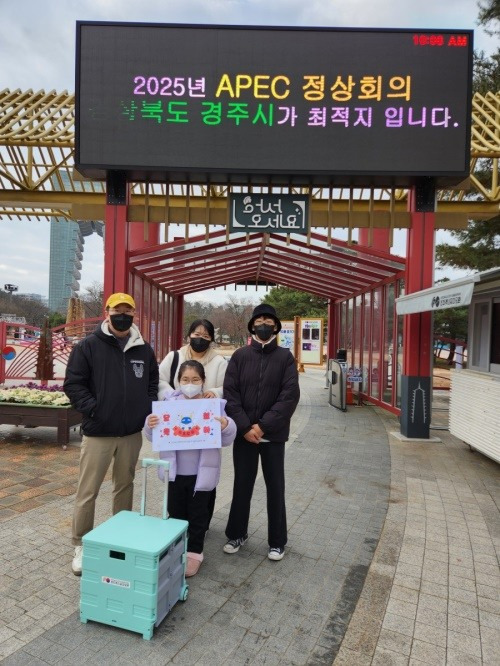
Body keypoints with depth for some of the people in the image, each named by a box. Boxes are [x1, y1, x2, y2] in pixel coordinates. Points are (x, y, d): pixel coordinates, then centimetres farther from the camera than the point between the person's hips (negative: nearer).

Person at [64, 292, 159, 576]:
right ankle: (80, 545, 22)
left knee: (125, 485, 17)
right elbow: (73, 384, -6)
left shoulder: (144, 350, 6)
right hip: (98, 433, -4)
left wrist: (148, 409, 1)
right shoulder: (88, 346, -5)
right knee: (88, 491, 4)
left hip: (132, 433, 4)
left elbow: (153, 384, 15)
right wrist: (93, 409, -15)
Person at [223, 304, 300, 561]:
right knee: (242, 485, 13)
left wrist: (264, 426, -16)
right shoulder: (240, 356, 2)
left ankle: (277, 541, 25)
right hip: (244, 433, 1)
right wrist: (245, 426, -13)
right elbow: (230, 393, -3)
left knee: (275, 487, 9)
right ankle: (237, 534, 31)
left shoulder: (285, 357, -1)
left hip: (273, 435, -1)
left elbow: (290, 396, -10)